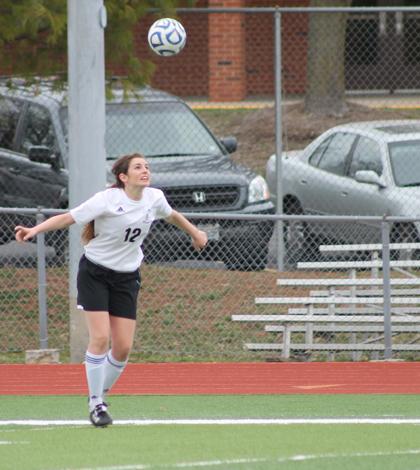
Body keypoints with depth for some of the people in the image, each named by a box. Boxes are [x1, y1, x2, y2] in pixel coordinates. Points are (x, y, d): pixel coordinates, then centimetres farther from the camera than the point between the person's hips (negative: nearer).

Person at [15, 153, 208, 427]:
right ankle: (96, 404, -3)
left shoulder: (154, 198, -4)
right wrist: (35, 230, -37)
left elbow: (172, 215, 19)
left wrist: (195, 232, 33)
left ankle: (101, 395, 20)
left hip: (127, 277, 5)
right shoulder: (107, 201, -21)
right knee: (100, 338, -15)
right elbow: (68, 218, -23)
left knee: (123, 347, -2)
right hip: (95, 273, -5)